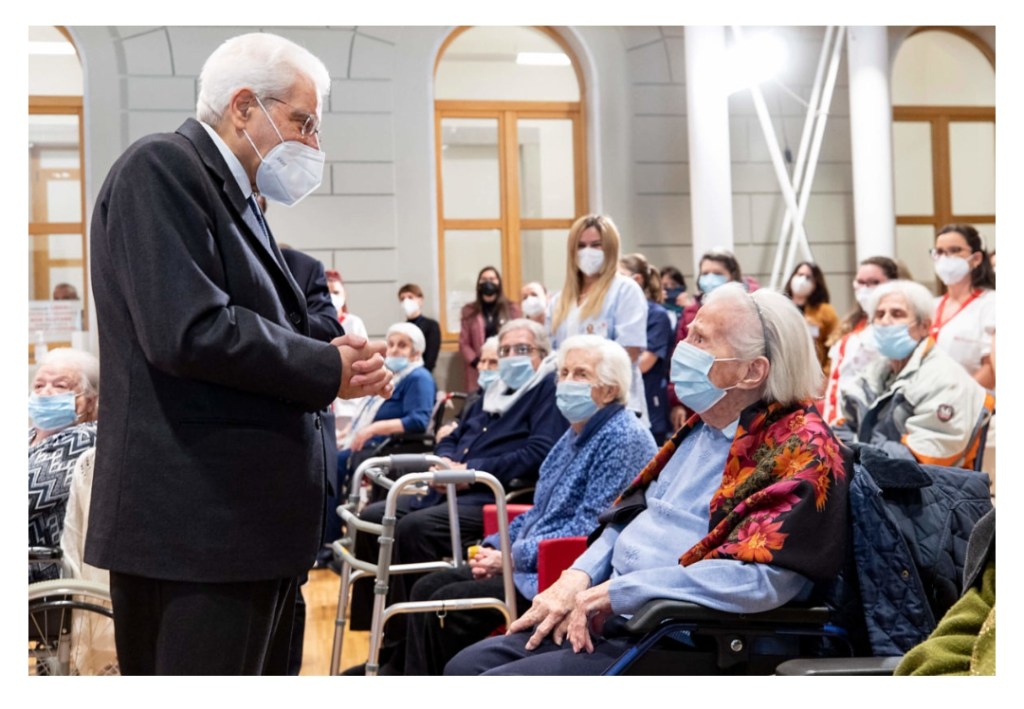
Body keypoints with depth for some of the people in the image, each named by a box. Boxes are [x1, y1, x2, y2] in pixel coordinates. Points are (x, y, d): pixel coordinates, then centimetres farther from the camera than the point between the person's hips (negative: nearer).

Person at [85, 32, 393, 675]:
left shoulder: (236, 197, 19)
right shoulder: (161, 169, -9)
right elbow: (189, 331, -21)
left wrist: (333, 357, 3)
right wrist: (326, 369, -10)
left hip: (253, 520, 10)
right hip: (197, 523, -10)